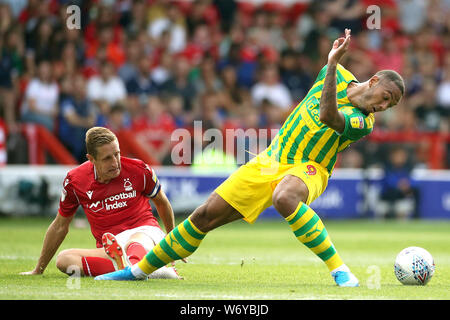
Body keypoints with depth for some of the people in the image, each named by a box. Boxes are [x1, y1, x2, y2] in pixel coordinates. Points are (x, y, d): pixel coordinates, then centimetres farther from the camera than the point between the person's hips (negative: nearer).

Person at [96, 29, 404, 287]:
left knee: (284, 198, -44)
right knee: (205, 216, 2)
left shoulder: (362, 122, -21)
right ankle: (140, 269, 18)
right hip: (270, 160, 6)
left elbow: (328, 117, -40)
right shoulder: (338, 77, -2)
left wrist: (333, 63, -46)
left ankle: (339, 269, -37)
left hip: (307, 169, -6)